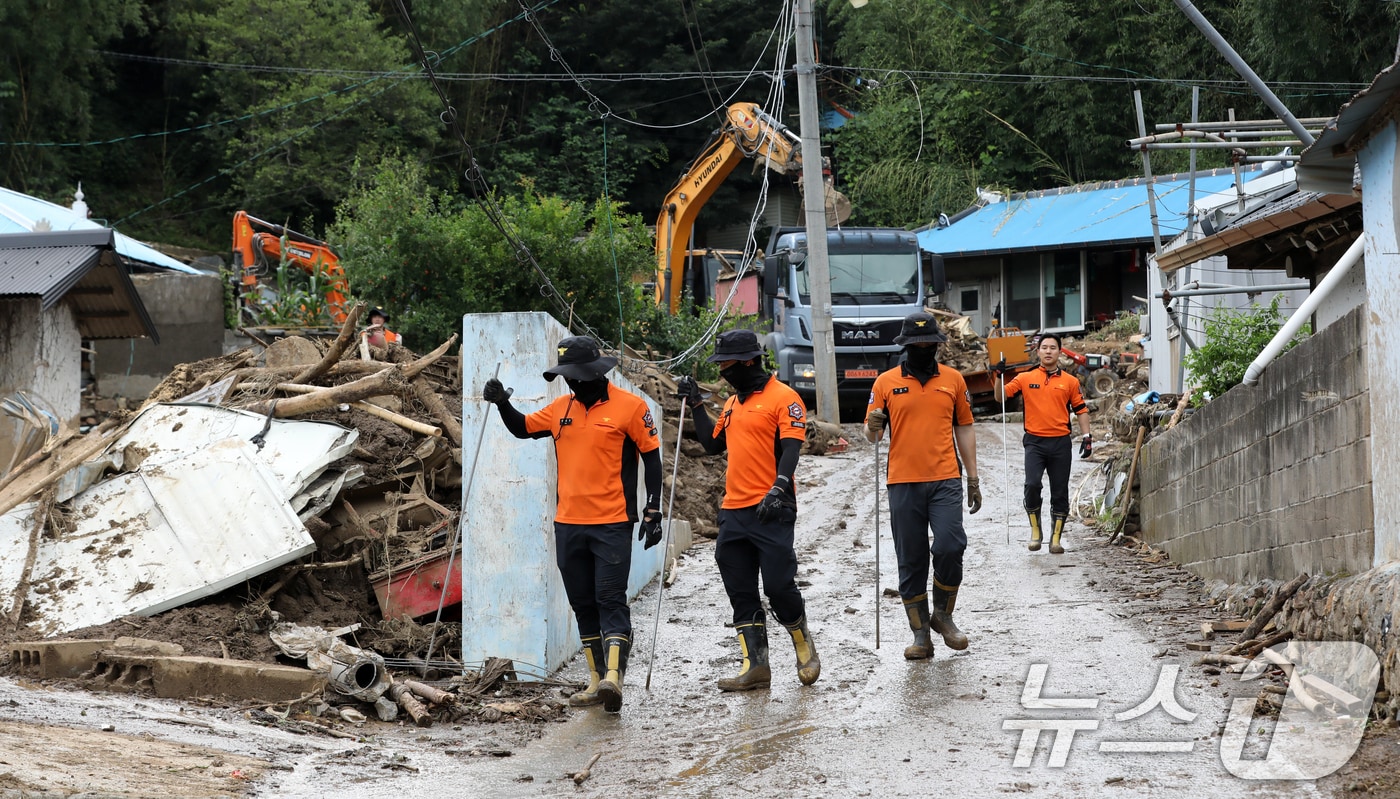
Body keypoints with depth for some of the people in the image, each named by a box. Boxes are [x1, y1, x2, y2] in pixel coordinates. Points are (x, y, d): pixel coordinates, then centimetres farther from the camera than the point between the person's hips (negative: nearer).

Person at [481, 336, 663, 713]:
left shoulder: (628, 406, -6)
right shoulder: (561, 408, 10)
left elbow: (652, 458, -3)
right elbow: (522, 428, 22)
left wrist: (652, 512, -7)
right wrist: (502, 403, 1)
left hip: (612, 525, -6)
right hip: (568, 524, 6)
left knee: (611, 600, -13)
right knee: (583, 604, 9)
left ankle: (613, 676, -23)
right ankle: (597, 682, 15)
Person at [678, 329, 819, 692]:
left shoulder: (783, 397, -6)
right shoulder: (732, 403, 19)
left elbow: (791, 448, -14)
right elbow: (714, 444, 28)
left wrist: (778, 490, -26)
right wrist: (696, 405, 20)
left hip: (771, 511, -8)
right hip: (733, 512, 8)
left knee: (778, 586, -8)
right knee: (741, 594, 4)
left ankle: (804, 645, 16)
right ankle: (755, 666, 6)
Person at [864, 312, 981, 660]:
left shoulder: (953, 379, 10)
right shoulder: (886, 382, 6)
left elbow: (964, 428, 16)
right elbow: (872, 434, 8)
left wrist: (973, 478, 13)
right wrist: (874, 426, -17)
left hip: (946, 480, 0)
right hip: (904, 483, 0)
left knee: (950, 547, -15)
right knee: (911, 562, 2)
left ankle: (943, 615, 7)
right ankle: (920, 634, 10)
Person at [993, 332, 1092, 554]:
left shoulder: (1070, 381, 7)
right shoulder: (1025, 379, 6)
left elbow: (1081, 410, 11)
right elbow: (1000, 397, 6)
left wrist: (1087, 436, 1)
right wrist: (999, 376, -10)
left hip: (1061, 442, 1)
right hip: (1034, 442, -1)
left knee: (1060, 493, 4)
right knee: (1032, 484, -19)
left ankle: (1056, 538, 11)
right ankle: (1035, 530, -1)